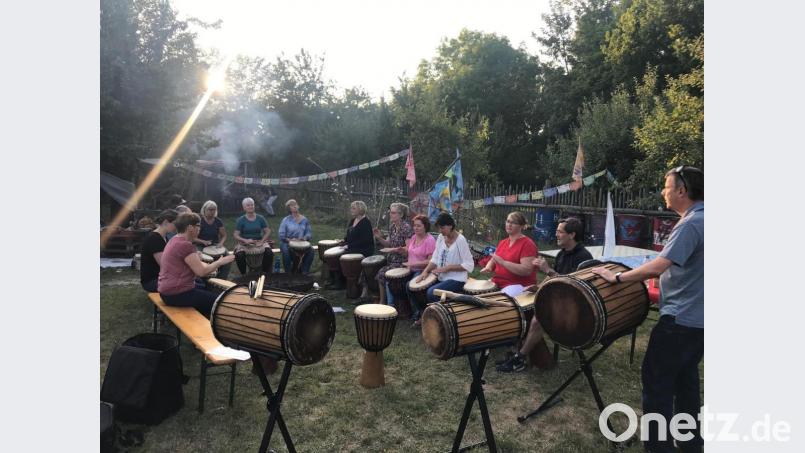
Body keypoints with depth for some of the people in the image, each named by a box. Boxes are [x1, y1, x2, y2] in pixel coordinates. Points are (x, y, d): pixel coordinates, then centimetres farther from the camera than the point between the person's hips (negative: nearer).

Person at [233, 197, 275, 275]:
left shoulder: (260, 218, 3)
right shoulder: (241, 220, -1)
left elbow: (267, 231, 3)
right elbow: (236, 235, -7)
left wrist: (262, 241, -15)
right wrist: (245, 240, -26)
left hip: (259, 241, 1)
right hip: (244, 243, -1)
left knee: (269, 253, -27)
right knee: (239, 255, -31)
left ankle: (266, 273, -7)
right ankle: (243, 275, -8)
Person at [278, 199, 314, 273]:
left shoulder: (304, 219, 10)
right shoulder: (286, 220, 1)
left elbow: (309, 232, 8)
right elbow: (281, 235, -3)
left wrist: (305, 238, -14)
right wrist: (289, 240, -21)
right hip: (287, 242, -2)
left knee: (310, 250, -25)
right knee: (286, 251, -35)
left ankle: (304, 272, -14)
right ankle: (288, 272, -20)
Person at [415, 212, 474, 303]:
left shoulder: (460, 240, -15)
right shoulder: (441, 237, 5)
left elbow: (469, 265, -16)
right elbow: (435, 259, 9)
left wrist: (448, 268, -21)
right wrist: (425, 271, -8)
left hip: (456, 280, -7)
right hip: (441, 278, 7)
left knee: (431, 292, -27)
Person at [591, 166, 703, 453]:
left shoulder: (690, 224, -21)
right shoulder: (700, 218, 10)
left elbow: (658, 267, -29)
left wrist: (618, 277, -19)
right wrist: (639, 275, 13)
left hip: (680, 319, -10)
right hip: (697, 318, 10)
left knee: (656, 380, 0)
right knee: (685, 379, 19)